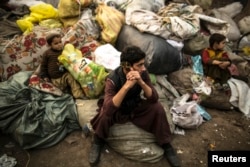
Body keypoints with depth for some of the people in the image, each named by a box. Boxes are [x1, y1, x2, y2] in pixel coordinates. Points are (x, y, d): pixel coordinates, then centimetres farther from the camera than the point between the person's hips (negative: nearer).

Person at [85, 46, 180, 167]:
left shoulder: (142, 74, -18)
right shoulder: (113, 79, -31)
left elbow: (154, 98, -23)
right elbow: (108, 108, -43)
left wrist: (141, 82, -41)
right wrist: (127, 85, -51)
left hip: (136, 107, 3)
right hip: (117, 110, -3)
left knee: (157, 107, -21)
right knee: (105, 113, -35)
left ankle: (166, 144, 2)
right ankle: (98, 142, -2)